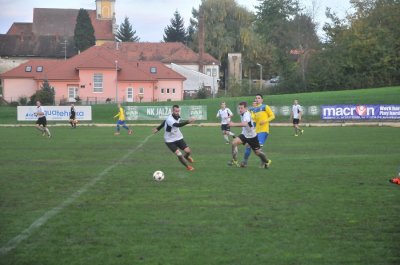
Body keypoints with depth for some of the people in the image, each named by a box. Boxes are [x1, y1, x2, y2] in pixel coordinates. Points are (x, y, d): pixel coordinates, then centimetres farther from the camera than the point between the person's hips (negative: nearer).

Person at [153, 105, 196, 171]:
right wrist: (188, 121, -63)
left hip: (178, 138, 6)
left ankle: (186, 157, 35)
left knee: (188, 151, -3)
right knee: (179, 155, -17)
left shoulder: (177, 116, -6)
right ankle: (188, 166, 10)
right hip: (170, 141, -6)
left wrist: (158, 128, 23)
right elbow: (178, 125, -50)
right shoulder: (169, 119, -31)